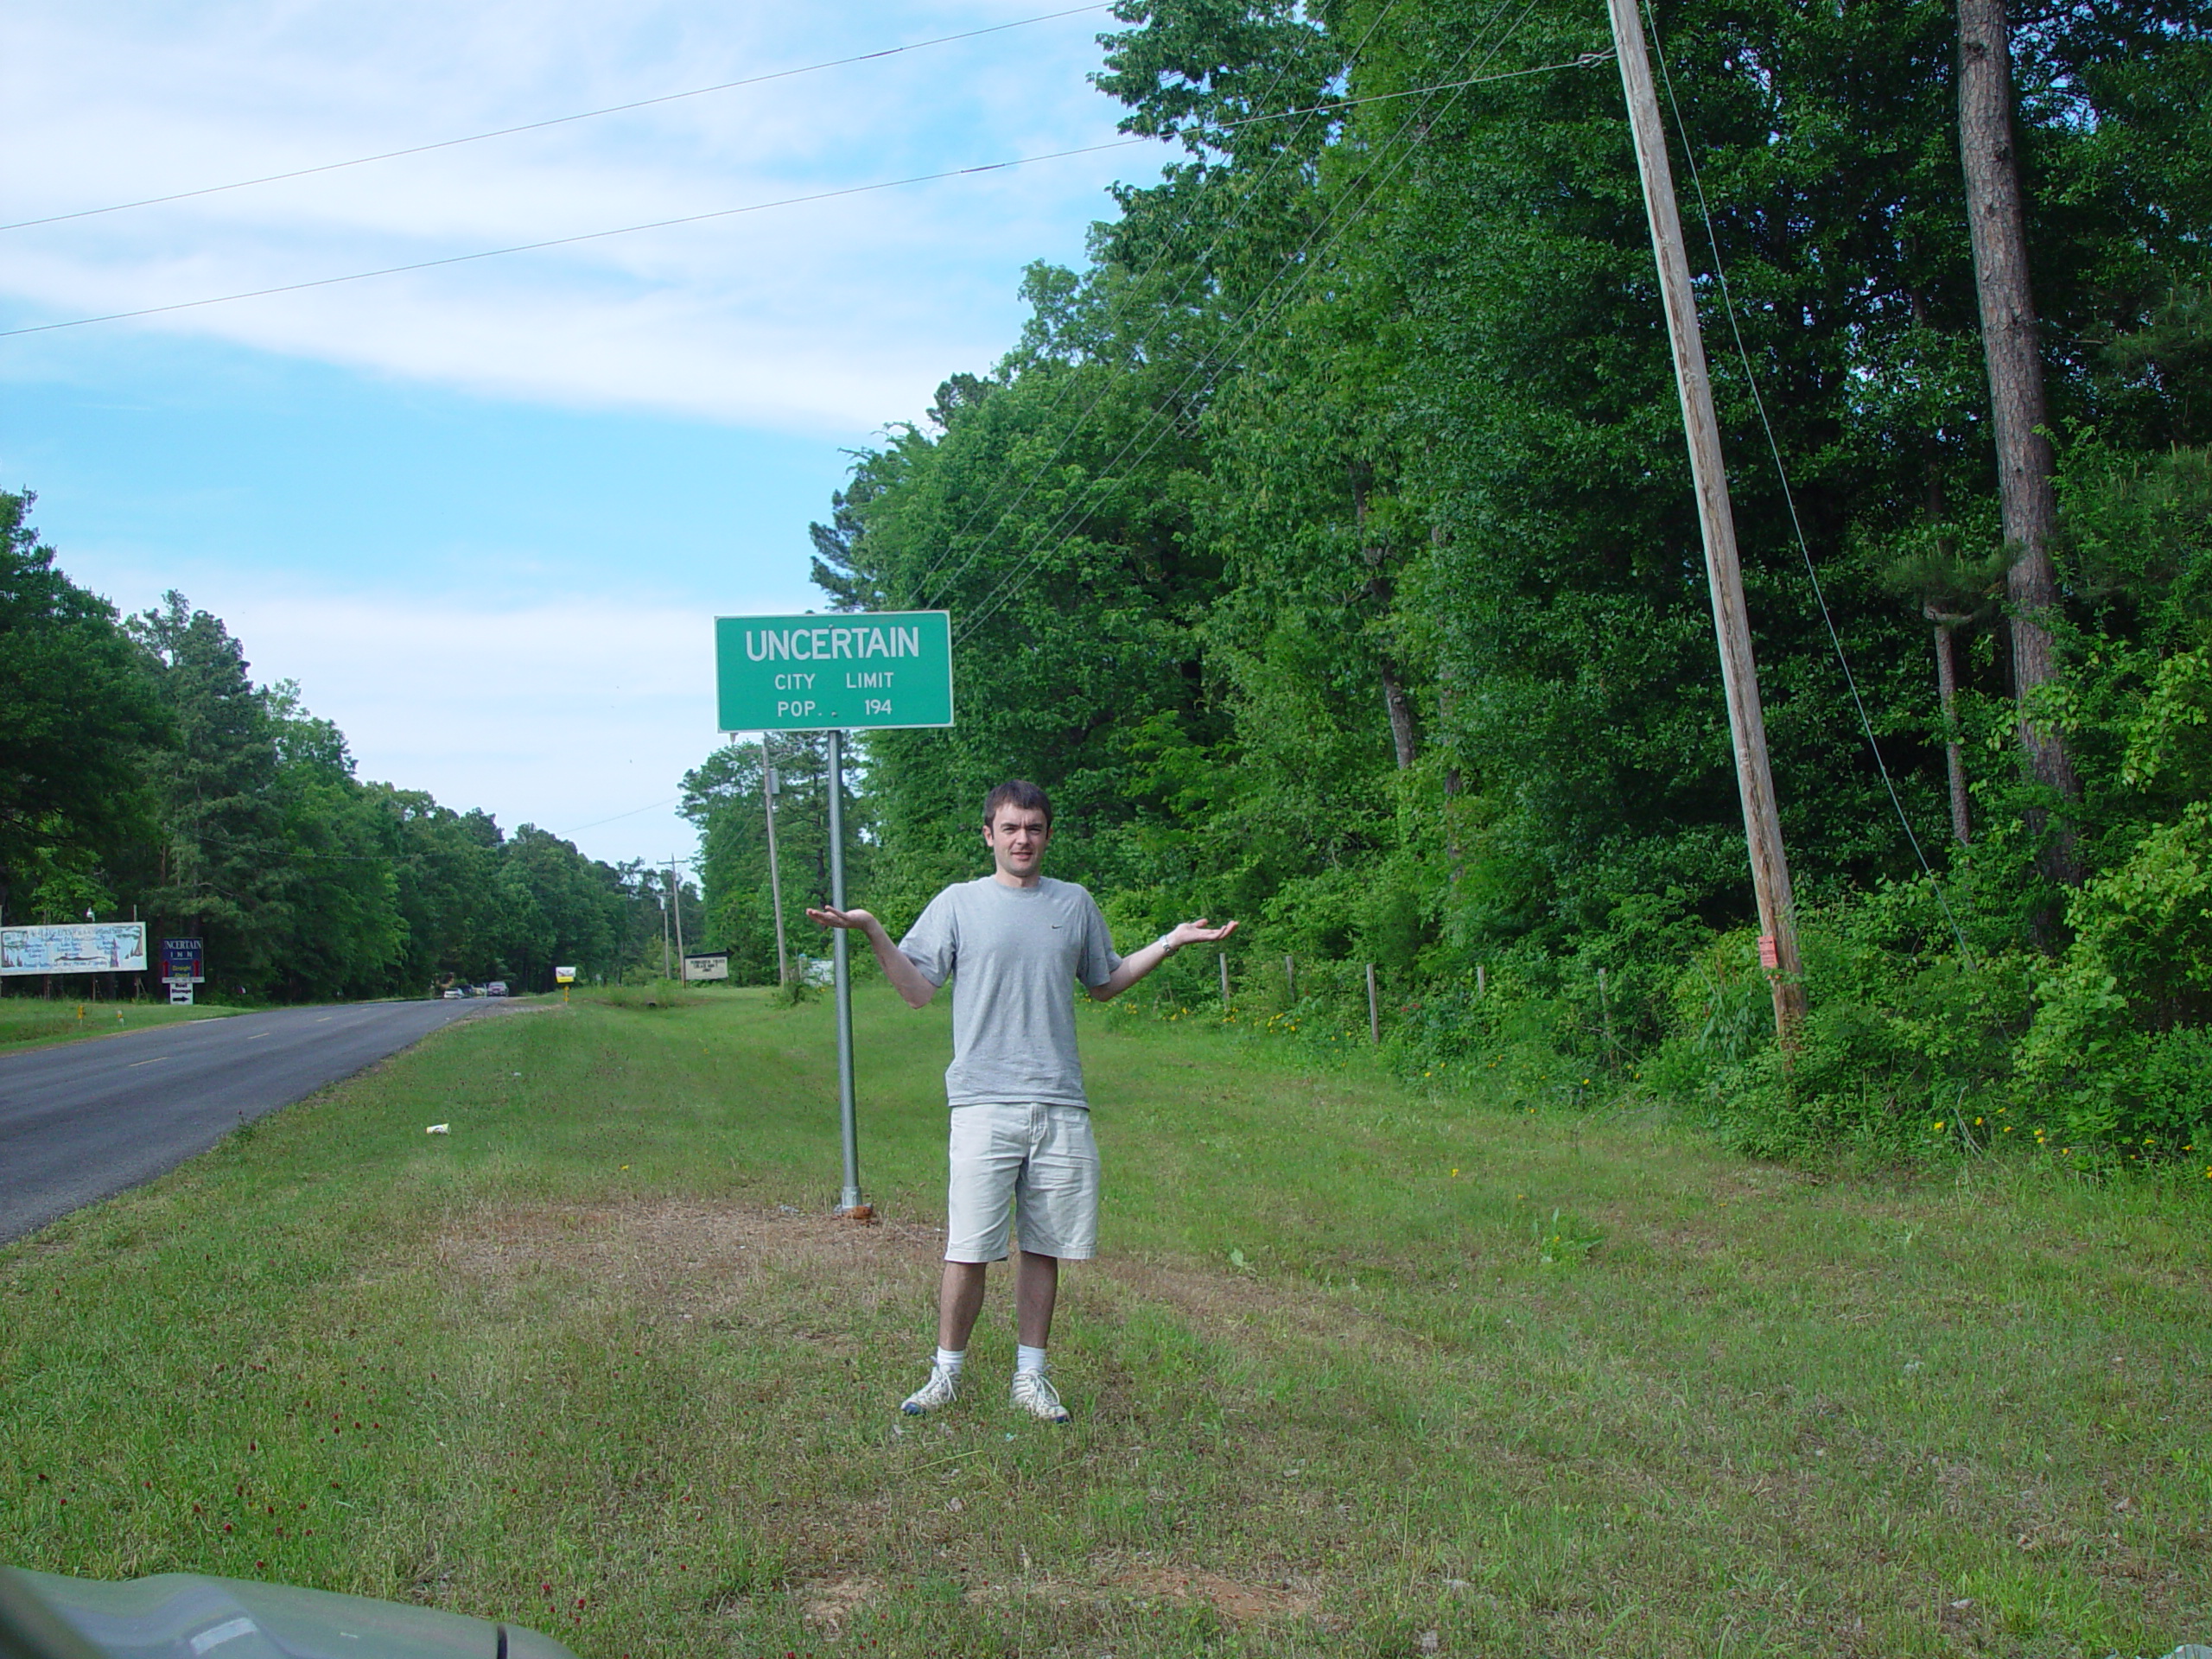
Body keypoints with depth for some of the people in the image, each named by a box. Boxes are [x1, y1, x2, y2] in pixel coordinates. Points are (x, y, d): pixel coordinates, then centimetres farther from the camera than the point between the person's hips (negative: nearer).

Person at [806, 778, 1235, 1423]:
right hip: (984, 1104, -3)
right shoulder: (958, 903, 6)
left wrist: (1168, 944, 16)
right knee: (969, 1251, -4)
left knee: (1044, 1249, 7)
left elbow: (1104, 984, 25)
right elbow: (917, 990, 3)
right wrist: (872, 932, -10)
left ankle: (1031, 1376, 19)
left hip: (1061, 1107, 3)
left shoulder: (1075, 904, 14)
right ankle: (946, 1374, 12)